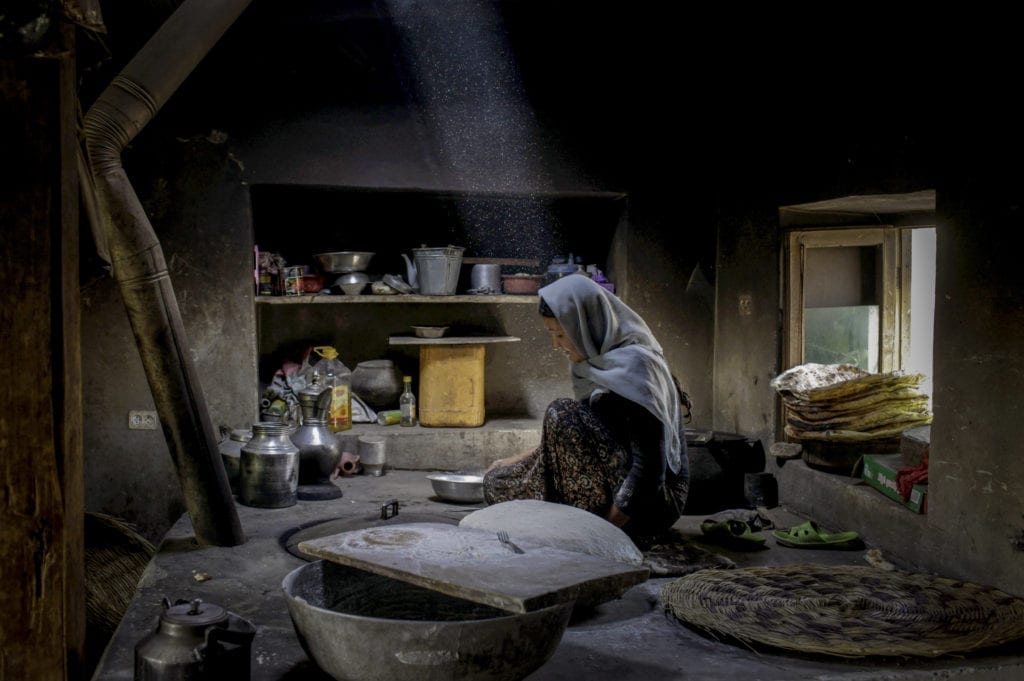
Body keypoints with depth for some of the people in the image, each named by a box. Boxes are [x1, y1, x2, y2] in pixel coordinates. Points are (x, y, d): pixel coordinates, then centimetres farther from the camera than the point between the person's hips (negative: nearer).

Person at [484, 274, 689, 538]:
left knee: (561, 415, -23)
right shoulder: (600, 358, 6)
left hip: (652, 504, -9)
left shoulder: (634, 367, -21)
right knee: (498, 480, 4)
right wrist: (519, 459, 14)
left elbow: (649, 468, -25)